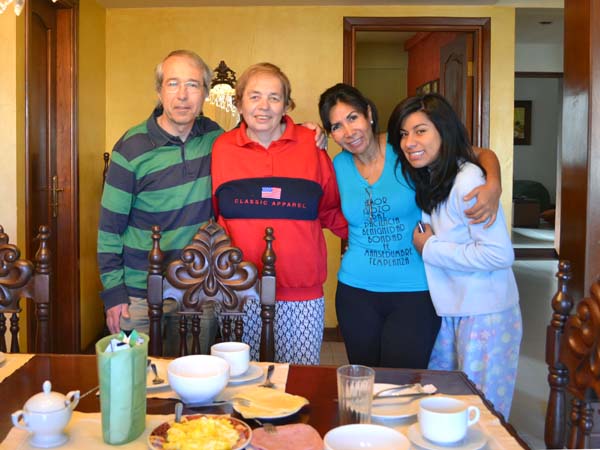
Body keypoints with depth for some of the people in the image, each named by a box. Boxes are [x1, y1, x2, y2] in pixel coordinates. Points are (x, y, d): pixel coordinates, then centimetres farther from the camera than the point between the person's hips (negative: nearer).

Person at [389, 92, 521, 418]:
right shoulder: (426, 179, 6)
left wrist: (430, 248, -18)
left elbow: (500, 254, -25)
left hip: (484, 313, -8)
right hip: (447, 308, 8)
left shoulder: (467, 180, -21)